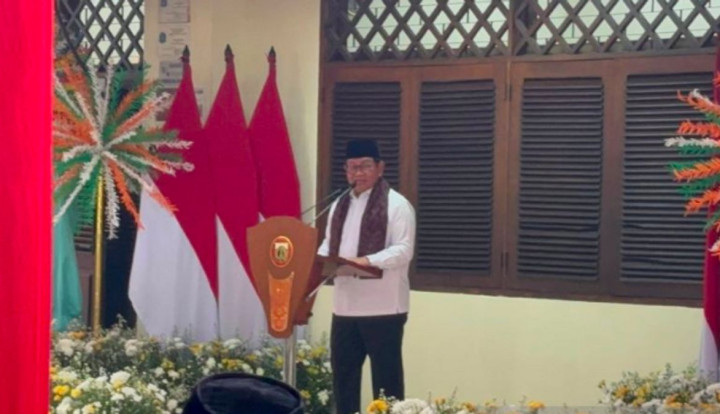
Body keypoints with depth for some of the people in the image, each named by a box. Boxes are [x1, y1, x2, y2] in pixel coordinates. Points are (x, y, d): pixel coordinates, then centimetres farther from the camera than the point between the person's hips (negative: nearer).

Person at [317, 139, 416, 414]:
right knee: (343, 371, 11)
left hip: (383, 306, -7)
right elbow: (329, 245, 19)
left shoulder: (396, 204, -6)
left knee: (386, 375, 1)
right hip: (345, 305, 7)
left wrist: (367, 261, -27)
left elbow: (403, 250, -15)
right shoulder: (339, 206, 16)